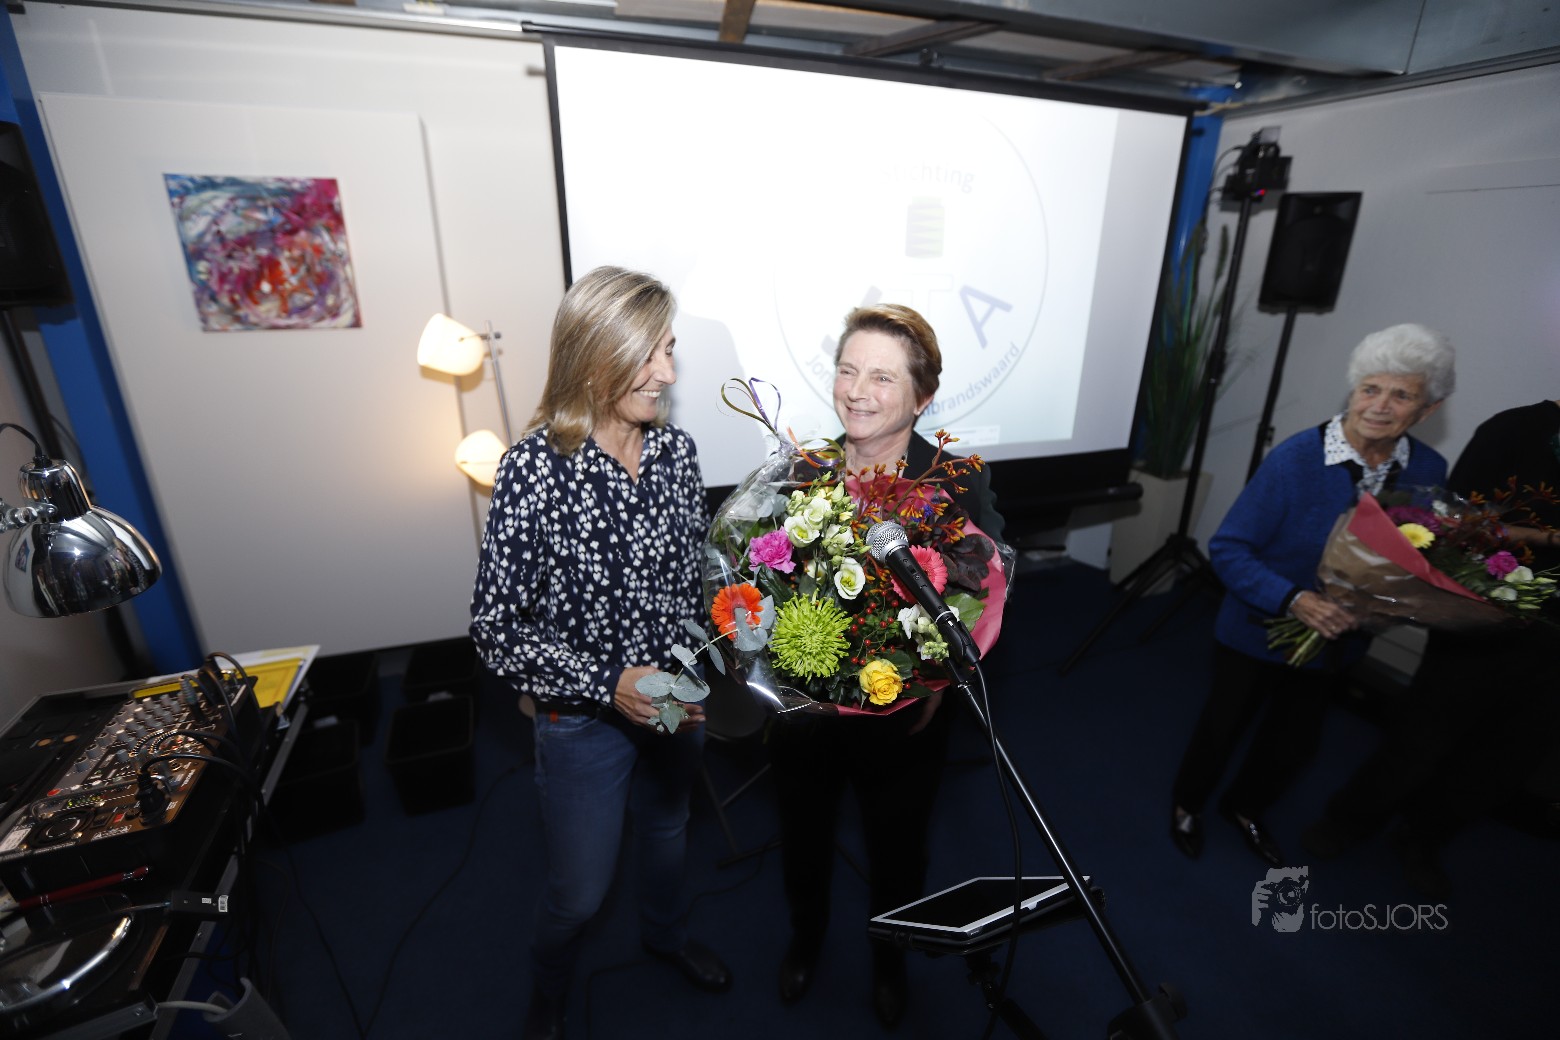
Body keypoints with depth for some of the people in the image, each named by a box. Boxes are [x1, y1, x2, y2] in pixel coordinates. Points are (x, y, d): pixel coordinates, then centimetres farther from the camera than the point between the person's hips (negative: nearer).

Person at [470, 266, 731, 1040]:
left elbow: (693, 578, 2)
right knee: (579, 892, 17)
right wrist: (606, 682, -26)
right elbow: (495, 627, -18)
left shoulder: (676, 451, -9)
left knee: (667, 829, 29)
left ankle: (663, 932, 63)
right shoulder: (534, 468, -23)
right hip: (583, 717, -4)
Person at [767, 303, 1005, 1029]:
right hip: (804, 706, 2)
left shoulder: (961, 486, -15)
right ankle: (805, 940, 61)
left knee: (897, 847, 25)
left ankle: (890, 960, 59)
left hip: (904, 717, -1)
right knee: (803, 835, 27)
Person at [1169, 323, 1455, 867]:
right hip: (1257, 632, -5)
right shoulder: (1295, 458, -25)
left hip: (1335, 639, 5)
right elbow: (1228, 548, -23)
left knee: (1296, 739, 24)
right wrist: (1293, 599, -35)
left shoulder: (1429, 470, -9)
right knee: (1222, 726, 15)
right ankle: (1187, 806, 44)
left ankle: (1244, 807, 53)